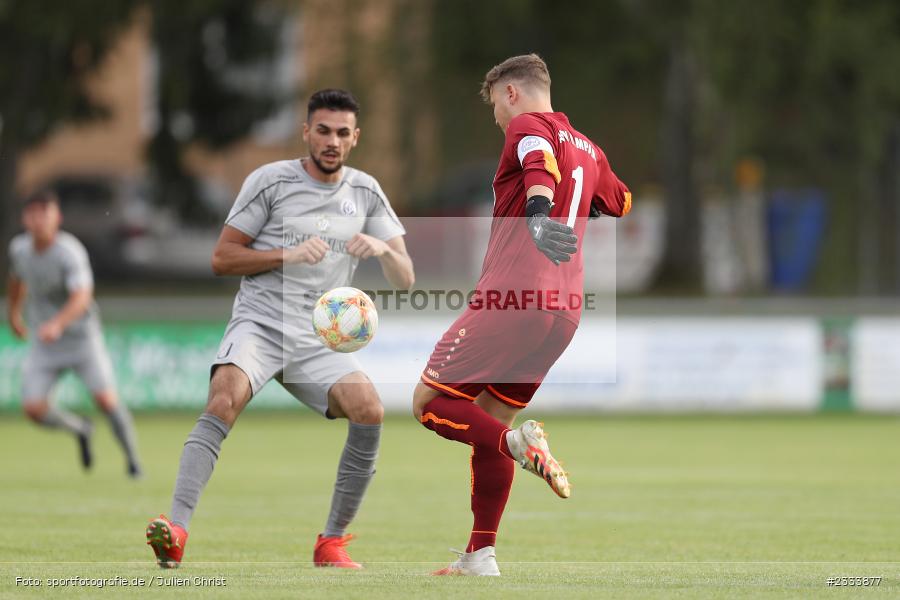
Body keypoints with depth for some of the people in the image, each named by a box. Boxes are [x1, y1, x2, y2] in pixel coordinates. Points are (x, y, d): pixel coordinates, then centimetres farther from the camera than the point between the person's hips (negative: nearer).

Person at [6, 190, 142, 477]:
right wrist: (14, 313, 32)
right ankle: (79, 429, 23)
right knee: (33, 408, -9)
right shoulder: (19, 247, -2)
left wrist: (57, 324, -52)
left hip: (81, 336, -5)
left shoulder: (70, 252, -22)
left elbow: (81, 297, -36)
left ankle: (132, 459, 7)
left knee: (105, 398, -16)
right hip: (43, 345, 5)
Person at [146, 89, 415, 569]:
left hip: (318, 341, 3)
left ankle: (332, 543, -8)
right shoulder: (270, 181, 2)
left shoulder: (365, 192, 13)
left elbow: (404, 279, 12)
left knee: (369, 409, -23)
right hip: (259, 326, -3)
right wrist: (290, 254, -14)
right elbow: (221, 259, 0)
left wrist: (383, 249, -11)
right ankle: (175, 533, -41)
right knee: (224, 399, -32)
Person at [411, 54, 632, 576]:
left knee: (430, 404, -2)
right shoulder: (588, 148, 21)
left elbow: (542, 162, -27)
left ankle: (519, 442, -27)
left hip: (513, 300, -8)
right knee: (490, 421, 16)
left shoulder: (528, 126, -2)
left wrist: (537, 212, -47)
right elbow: (621, 202, 40)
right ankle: (481, 556, 12)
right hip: (564, 311, 8)